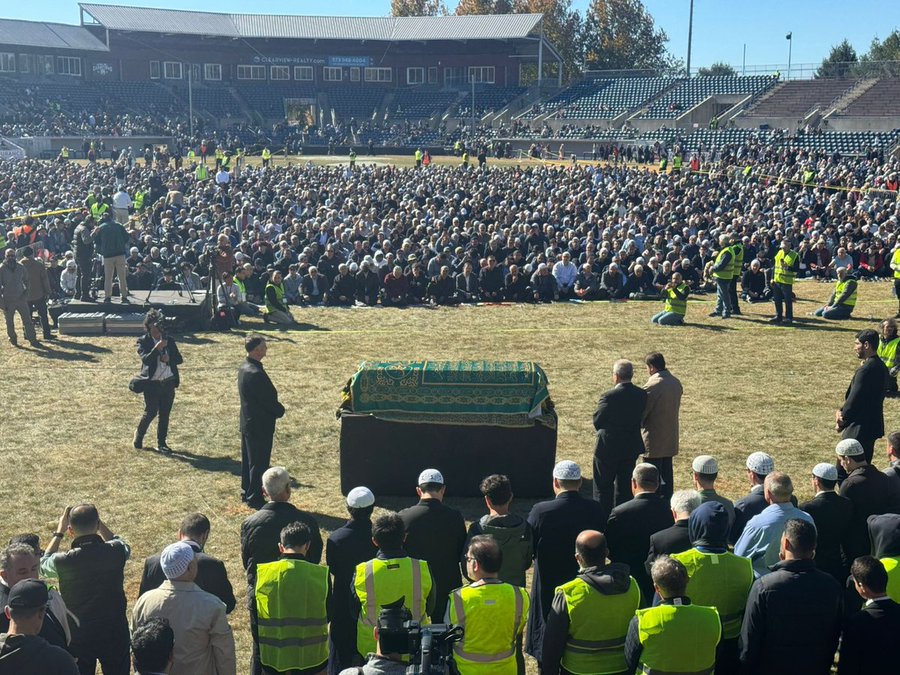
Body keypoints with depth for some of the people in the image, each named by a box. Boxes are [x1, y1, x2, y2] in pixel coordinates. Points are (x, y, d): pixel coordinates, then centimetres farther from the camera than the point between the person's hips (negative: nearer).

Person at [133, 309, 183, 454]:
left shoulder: (169, 340, 8)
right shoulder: (143, 342, -3)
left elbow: (179, 359, 8)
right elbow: (146, 359, -17)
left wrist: (169, 359, -12)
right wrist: (157, 348, -29)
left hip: (169, 382, 4)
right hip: (152, 383, -4)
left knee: (165, 414, 6)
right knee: (151, 412, -3)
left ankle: (161, 443, 16)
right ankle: (139, 434, 25)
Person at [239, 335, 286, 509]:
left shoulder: (244, 367, 6)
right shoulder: (256, 373, -25)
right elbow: (269, 398, -21)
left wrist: (276, 409, 10)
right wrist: (280, 411, -3)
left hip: (247, 422, 10)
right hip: (260, 424, -10)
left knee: (248, 460, 18)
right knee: (259, 463, 1)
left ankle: (246, 493, 29)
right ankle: (254, 498, 8)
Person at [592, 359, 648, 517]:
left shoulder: (609, 396, -22)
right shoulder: (641, 395, -4)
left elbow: (597, 421, -12)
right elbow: (640, 417, 4)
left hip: (608, 447, -5)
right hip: (631, 448, 6)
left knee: (603, 487, 9)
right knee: (625, 486, 16)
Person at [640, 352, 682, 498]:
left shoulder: (652, 386, -20)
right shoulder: (676, 383, 4)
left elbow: (640, 412, -15)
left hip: (654, 440, -8)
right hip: (671, 439, 8)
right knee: (667, 473, 15)